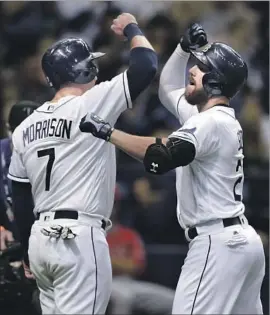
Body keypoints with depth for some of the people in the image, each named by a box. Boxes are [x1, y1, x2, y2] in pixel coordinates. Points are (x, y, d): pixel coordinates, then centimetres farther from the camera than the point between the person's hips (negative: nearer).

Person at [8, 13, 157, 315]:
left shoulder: (25, 127, 10)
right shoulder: (91, 106, -9)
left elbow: (20, 200, 14)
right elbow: (146, 65, -10)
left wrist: (30, 252, 22)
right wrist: (131, 28, 9)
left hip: (41, 237, 7)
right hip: (79, 238, -7)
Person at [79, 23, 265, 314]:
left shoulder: (212, 123, -14)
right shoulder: (217, 117, 17)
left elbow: (160, 157, -30)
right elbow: (168, 87, 34)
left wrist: (107, 132, -26)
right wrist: (184, 48, 21)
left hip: (217, 245, -11)